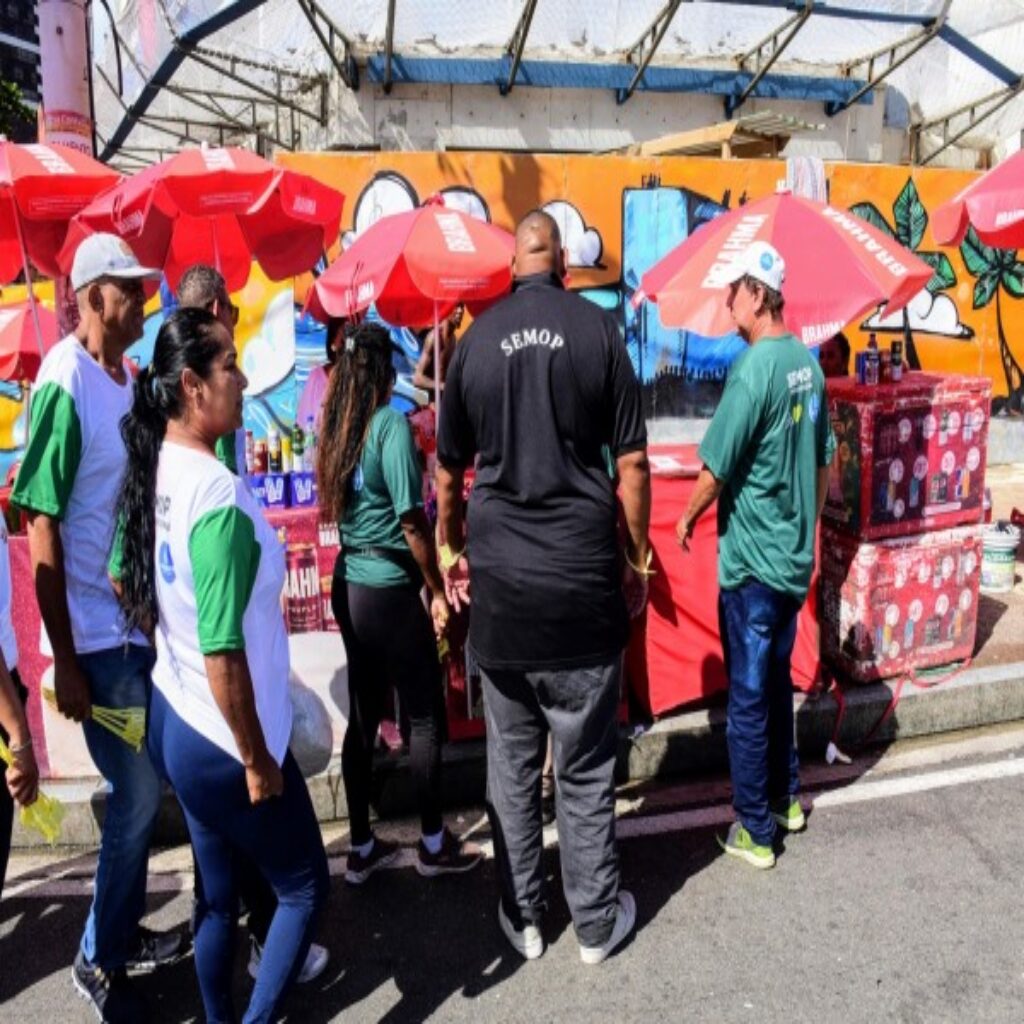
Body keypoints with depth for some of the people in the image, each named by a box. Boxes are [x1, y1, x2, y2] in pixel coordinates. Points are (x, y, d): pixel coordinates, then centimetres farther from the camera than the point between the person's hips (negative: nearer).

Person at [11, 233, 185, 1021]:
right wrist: (66, 661, -15)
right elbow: (42, 534, -17)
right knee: (137, 796, 4)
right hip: (99, 635, -7)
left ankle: (124, 933, 37)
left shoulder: (127, 379, 6)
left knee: (143, 790, 17)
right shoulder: (65, 386, -17)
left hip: (142, 621, 7)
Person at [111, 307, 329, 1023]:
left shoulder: (151, 469, -1)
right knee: (305, 888, 13)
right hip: (223, 741, -8)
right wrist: (256, 760, -15)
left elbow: (124, 583, 14)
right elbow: (222, 657, -27)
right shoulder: (218, 493, -28)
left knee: (217, 893, 23)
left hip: (173, 719, 8)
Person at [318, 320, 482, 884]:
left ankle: (362, 848, 26)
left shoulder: (337, 427, 6)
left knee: (363, 715, 15)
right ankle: (434, 844, 22)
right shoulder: (391, 424, -15)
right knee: (426, 717, 8)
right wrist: (438, 591, -7)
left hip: (349, 584, 7)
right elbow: (412, 522, -17)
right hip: (389, 589, -7)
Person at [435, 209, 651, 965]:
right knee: (586, 768, 11)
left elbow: (448, 470, 9)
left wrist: (451, 548, 23)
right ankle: (597, 923, 27)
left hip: (500, 585, 2)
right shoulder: (598, 331, -3)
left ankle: (523, 919, 29)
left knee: (511, 763, 14)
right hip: (583, 581, -1)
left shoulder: (477, 341, 2)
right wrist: (639, 551, 8)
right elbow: (632, 462, -4)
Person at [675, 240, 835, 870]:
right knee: (778, 682, 21)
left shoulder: (753, 368, -19)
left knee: (749, 697, 4)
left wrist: (688, 518, 1)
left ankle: (755, 832, 16)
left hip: (752, 560, -8)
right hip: (796, 557, 8)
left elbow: (717, 470, -17)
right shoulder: (809, 362, 5)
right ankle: (786, 800, 36)